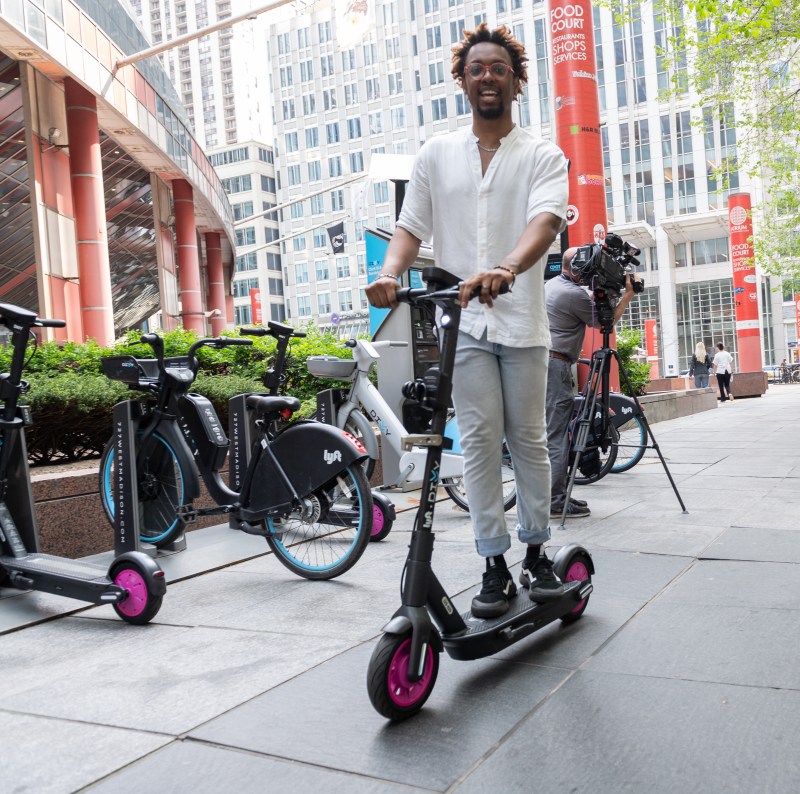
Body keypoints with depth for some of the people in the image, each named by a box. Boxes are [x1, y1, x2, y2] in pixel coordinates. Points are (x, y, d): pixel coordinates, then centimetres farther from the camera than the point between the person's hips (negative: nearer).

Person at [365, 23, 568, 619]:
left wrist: (507, 268, -36)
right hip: (462, 320, 1)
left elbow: (546, 220, -14)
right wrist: (390, 274, -15)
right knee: (480, 441, 0)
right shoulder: (437, 155, 13)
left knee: (528, 439, 5)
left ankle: (537, 554, 21)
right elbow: (411, 226, 8)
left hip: (521, 318, -1)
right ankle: (495, 565, 8)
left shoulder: (542, 156, 5)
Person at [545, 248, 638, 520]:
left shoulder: (551, 284, 17)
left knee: (549, 432, 11)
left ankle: (554, 497, 14)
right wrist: (628, 295, 2)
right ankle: (555, 502, -8)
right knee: (557, 435, -8)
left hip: (540, 360, 10)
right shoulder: (575, 294, -12)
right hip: (555, 364, -10)